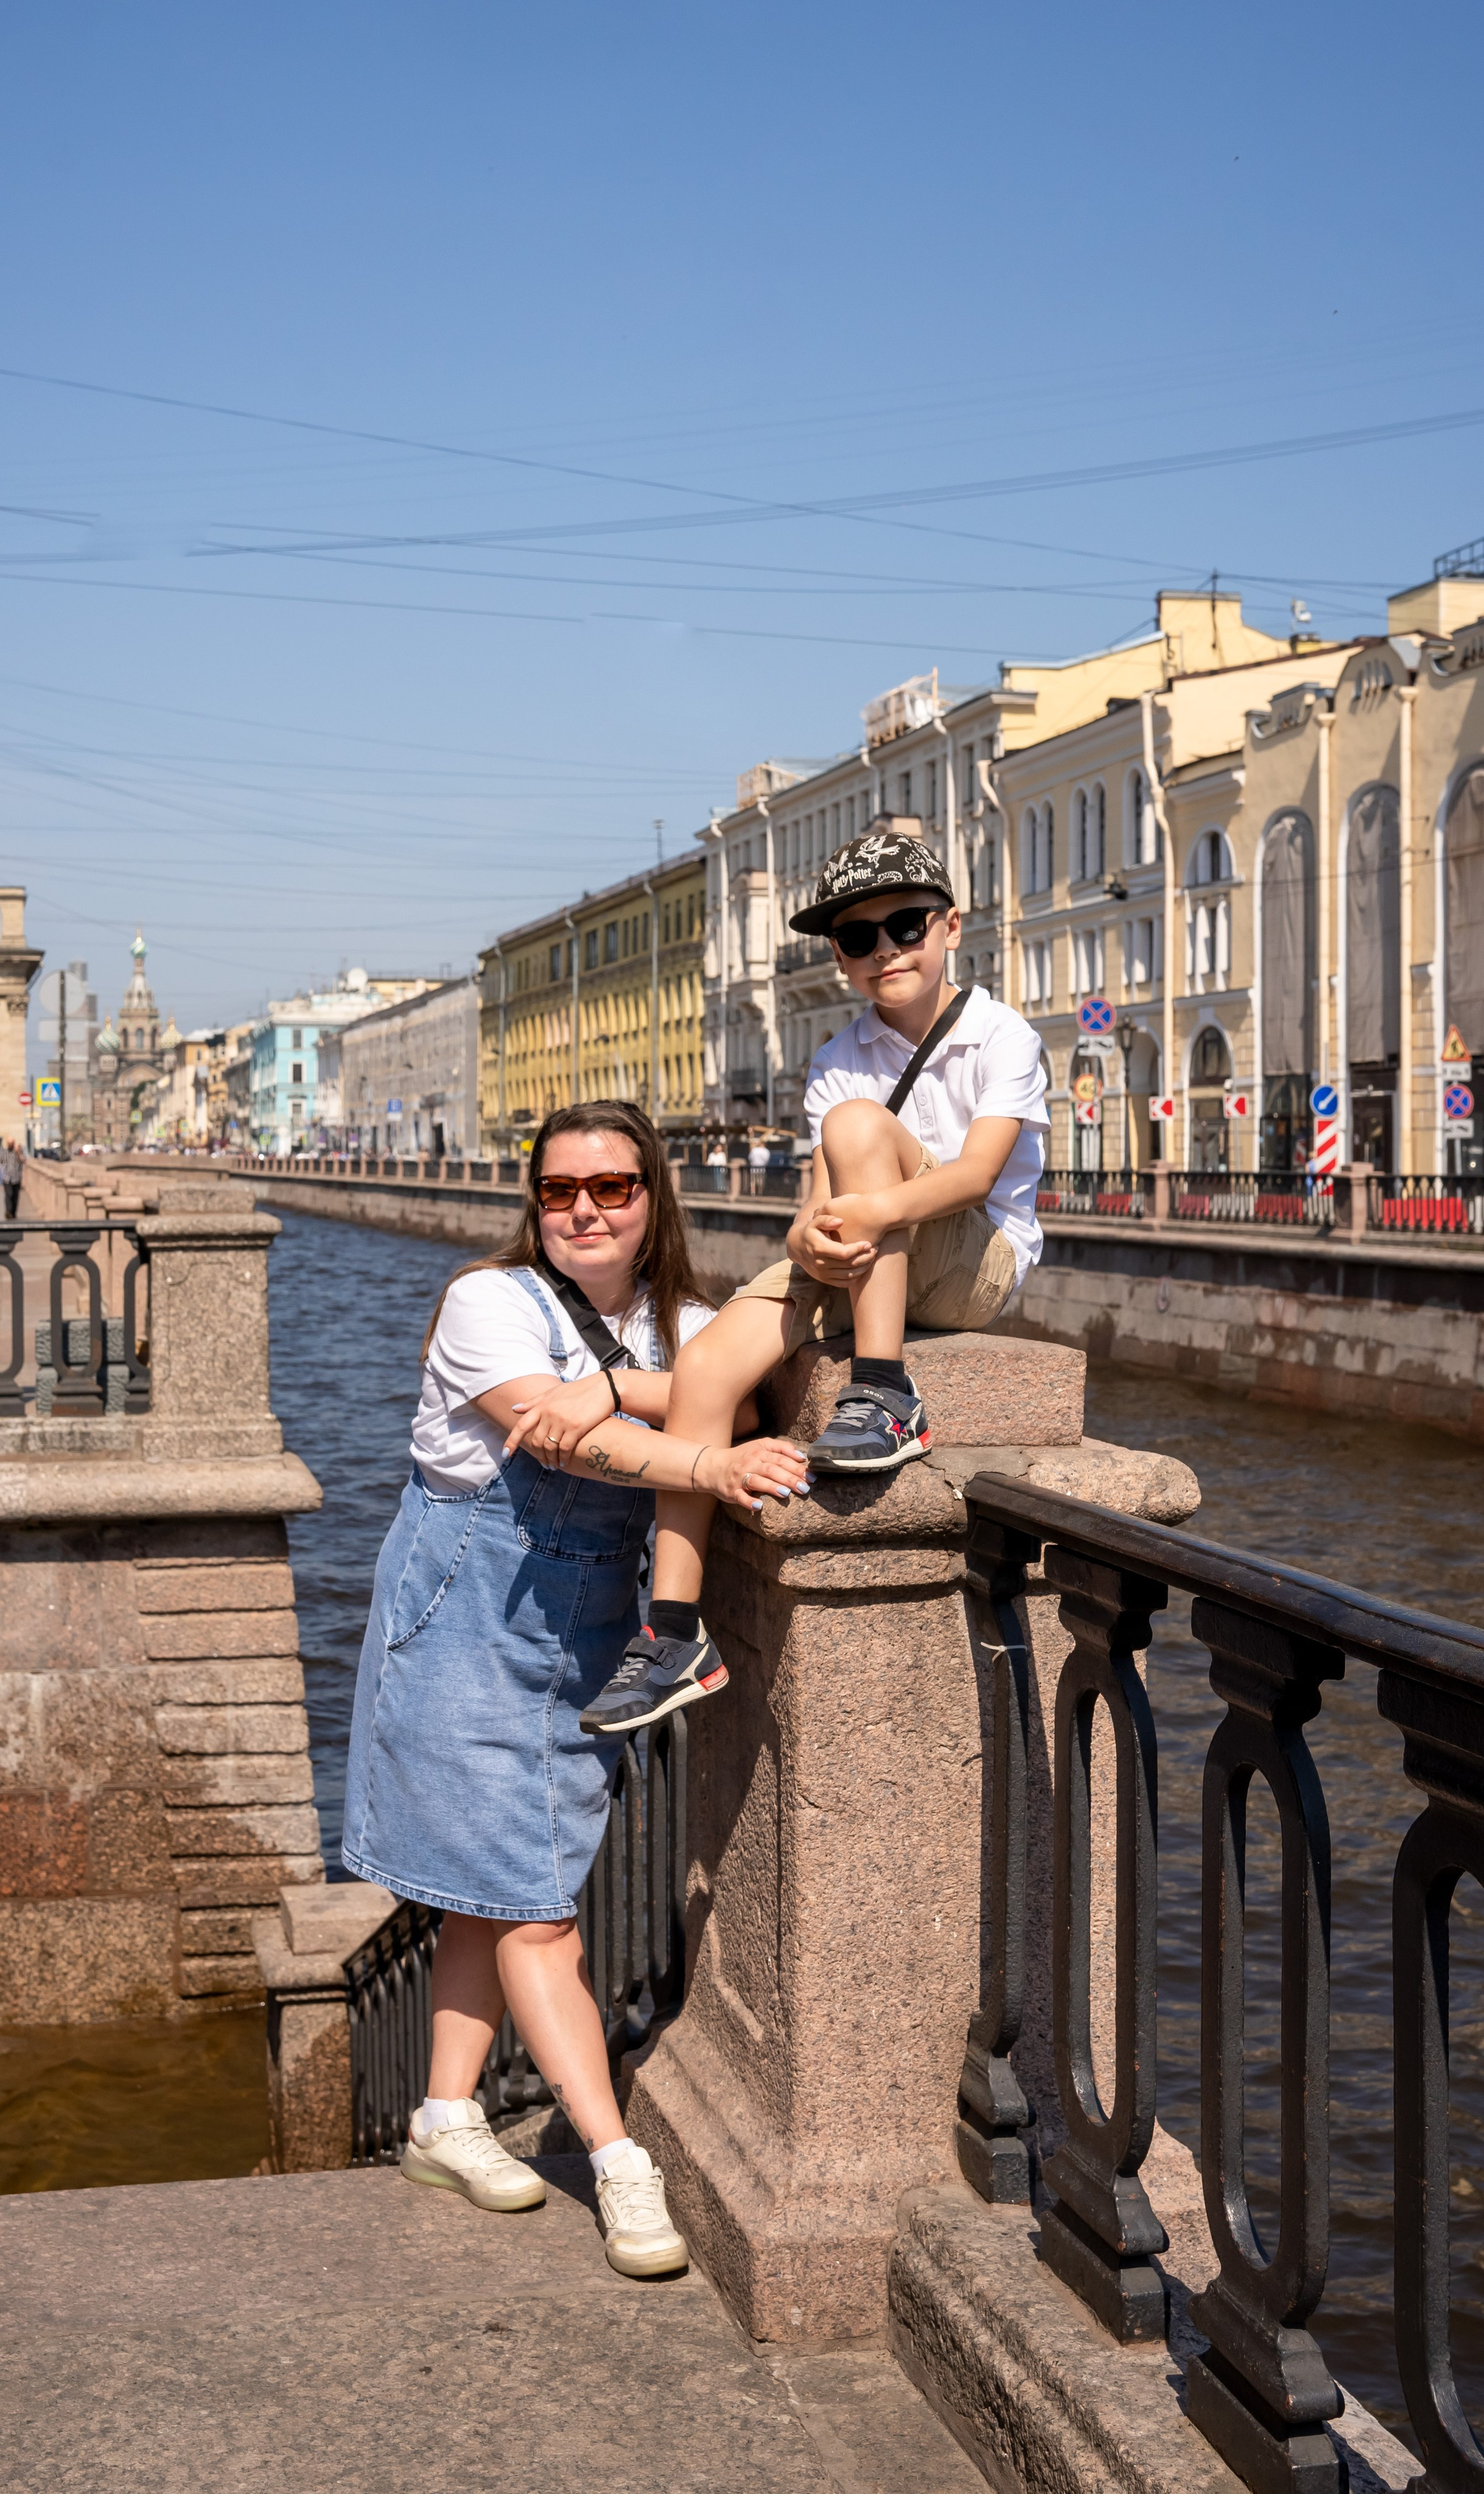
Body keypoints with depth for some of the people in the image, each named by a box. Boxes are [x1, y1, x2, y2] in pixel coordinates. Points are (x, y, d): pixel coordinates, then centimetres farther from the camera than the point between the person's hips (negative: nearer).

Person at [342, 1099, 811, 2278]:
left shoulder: (680, 1324, 5)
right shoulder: (491, 1302, -12)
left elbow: (748, 1403, -16)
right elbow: (565, 1436, -28)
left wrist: (615, 1390, -31)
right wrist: (712, 1463, -42)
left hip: (586, 1624, 6)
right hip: (469, 1606, -5)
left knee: (502, 1882, 12)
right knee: (530, 1897, -6)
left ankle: (448, 2117, 24)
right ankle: (619, 2162, -5)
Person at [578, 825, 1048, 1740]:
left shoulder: (1003, 1038, -6)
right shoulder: (839, 1063, 8)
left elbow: (979, 1169, -22)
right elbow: (822, 1198, -5)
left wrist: (879, 1208, -42)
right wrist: (817, 1236, -31)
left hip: (980, 1265, -5)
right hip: (863, 1273, 5)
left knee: (859, 1124, -29)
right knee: (703, 1366, -20)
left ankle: (884, 1398, -31)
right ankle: (675, 1636, -17)